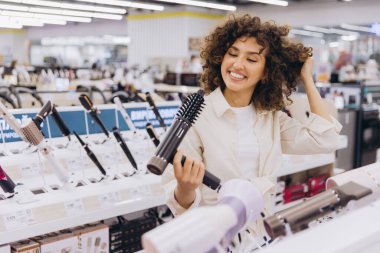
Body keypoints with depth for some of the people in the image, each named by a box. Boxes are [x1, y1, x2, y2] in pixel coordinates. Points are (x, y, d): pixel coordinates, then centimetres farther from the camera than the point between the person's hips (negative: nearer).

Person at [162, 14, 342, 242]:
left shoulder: (272, 117, 7)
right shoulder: (195, 115, -10)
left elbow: (326, 140, -1)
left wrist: (307, 79, 3)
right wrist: (185, 188, -35)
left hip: (263, 231, 4)